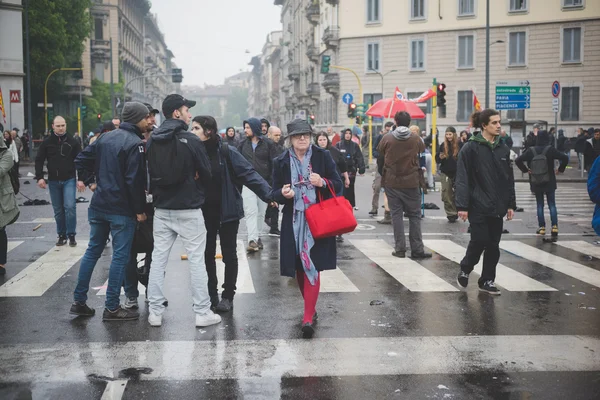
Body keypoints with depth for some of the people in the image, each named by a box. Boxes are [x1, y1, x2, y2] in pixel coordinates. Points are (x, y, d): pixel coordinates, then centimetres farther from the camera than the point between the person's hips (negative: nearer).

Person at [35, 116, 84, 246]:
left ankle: (71, 235, -2)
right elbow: (39, 160, 5)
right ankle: (61, 235, 19)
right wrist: (40, 177, -5)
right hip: (53, 181, 2)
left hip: (69, 180, -2)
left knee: (70, 206, -12)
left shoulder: (72, 142, -1)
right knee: (58, 210, 8)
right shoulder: (47, 142, 2)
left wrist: (81, 179, -8)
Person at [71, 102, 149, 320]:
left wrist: (91, 181, 18)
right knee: (120, 256, 1)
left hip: (98, 205, 8)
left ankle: (79, 301, 20)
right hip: (122, 209, -8)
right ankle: (112, 308, 6)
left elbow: (81, 160, 14)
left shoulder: (105, 137, 10)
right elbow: (135, 180, -20)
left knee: (92, 251, 15)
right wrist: (139, 210, -14)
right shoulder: (135, 144, -14)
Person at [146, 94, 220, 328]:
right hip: (189, 210, -5)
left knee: (158, 259, 9)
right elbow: (206, 173, -6)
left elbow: (149, 173, 9)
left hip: (162, 209, 5)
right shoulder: (190, 140, -12)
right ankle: (202, 312, 7)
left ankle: (155, 312, 14)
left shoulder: (152, 141, 3)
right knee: (196, 260, 2)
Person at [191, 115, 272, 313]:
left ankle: (227, 296, 20)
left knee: (229, 254, 7)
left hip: (228, 211, -3)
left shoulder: (226, 152, -12)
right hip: (204, 211, 4)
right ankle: (210, 295, 23)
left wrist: (269, 195, -26)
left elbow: (249, 174, -17)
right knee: (207, 254, 10)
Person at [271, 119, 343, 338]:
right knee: (299, 268, 8)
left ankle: (308, 317, -10)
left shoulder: (323, 156, 0)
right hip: (293, 222, 3)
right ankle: (311, 309, 28)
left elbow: (338, 185, 3)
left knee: (312, 267, -10)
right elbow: (275, 194, 7)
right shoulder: (281, 162, 4)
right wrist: (283, 194, -16)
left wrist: (322, 182, -18)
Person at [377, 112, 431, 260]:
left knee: (396, 215, 7)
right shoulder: (416, 139, -2)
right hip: (411, 183, 0)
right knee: (414, 215, 6)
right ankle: (417, 250, 4)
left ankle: (400, 249, 5)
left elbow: (380, 160, 5)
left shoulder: (386, 139, -3)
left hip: (391, 183, 0)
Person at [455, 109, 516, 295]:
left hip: (497, 207, 5)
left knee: (493, 245, 8)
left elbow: (509, 179, 14)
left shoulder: (503, 149, 9)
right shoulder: (470, 148, -8)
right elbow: (462, 179, -11)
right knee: (479, 241, -5)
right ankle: (464, 271, 20)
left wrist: (510, 204, 11)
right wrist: (462, 206, -16)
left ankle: (487, 280, 20)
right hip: (478, 206, -5)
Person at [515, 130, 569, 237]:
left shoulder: (531, 151, -5)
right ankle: (554, 226, -3)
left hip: (536, 182, 1)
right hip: (550, 182, -1)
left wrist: (525, 170, 1)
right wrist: (561, 169, -1)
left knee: (540, 205, 10)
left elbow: (518, 160, -7)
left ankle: (542, 227, 8)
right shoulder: (550, 149, -10)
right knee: (552, 204, 7)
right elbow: (565, 158, -16)